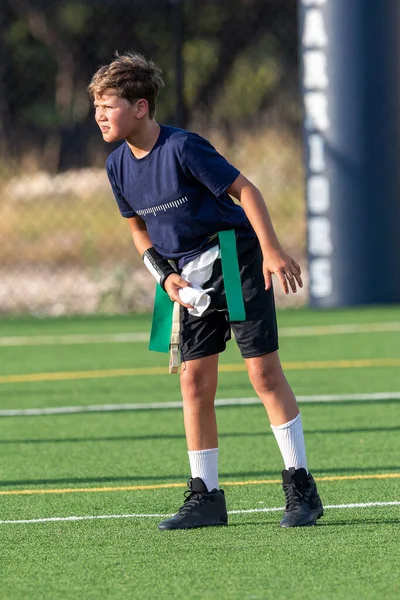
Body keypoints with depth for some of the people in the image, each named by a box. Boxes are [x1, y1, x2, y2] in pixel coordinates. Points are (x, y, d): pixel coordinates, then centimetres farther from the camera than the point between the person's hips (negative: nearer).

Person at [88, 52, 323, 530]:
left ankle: (301, 488, -2)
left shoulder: (182, 148, -20)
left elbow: (244, 190, -14)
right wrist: (165, 276, -1)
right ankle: (206, 496, 7)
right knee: (195, 379, 1)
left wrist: (272, 250, -20)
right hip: (190, 276, 6)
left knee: (263, 370, -7)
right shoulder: (118, 166, 0)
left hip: (237, 260, -6)